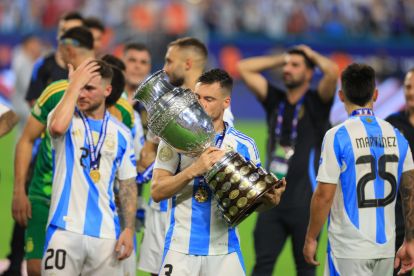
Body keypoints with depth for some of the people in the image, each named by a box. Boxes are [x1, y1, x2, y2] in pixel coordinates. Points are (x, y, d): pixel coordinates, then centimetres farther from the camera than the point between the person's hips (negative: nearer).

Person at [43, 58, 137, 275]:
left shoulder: (121, 133, 11)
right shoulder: (67, 119, 3)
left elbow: (127, 185, 12)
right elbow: (57, 127, -23)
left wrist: (129, 229, 1)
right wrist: (74, 84, -14)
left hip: (106, 234, 3)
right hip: (65, 230, -3)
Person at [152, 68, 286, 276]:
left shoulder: (244, 145, 6)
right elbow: (157, 191, -8)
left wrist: (271, 197, -12)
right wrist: (195, 169, -22)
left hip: (225, 249, 2)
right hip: (181, 248, -2)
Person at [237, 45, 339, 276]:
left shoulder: (316, 103, -1)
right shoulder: (276, 101, 12)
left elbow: (333, 71, -19)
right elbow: (244, 68, 14)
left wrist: (312, 55, 0)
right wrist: (281, 59, 15)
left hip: (305, 202, -4)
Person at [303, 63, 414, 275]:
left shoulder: (338, 136, -10)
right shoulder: (395, 136, 5)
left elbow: (324, 196, -12)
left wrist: (311, 238, 0)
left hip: (350, 249, -5)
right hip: (385, 248, 5)